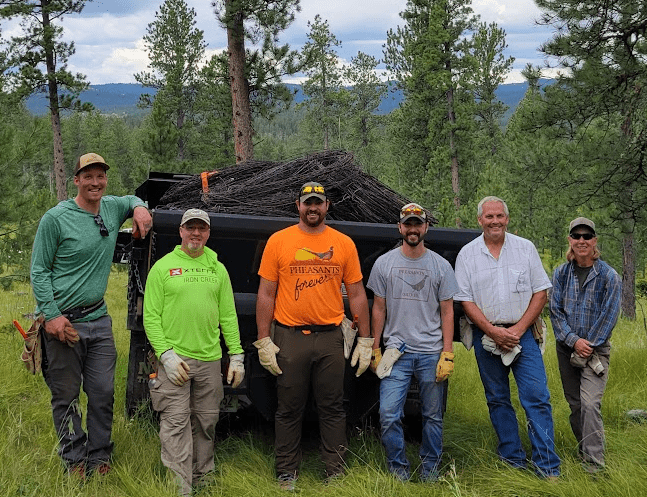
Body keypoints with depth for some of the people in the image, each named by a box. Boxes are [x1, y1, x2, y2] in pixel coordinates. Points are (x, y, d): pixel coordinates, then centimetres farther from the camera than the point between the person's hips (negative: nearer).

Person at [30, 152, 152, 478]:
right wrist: (52, 315, -13)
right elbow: (38, 271, -5)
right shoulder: (56, 219, -9)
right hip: (63, 321, -5)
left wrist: (140, 208, 7)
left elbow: (131, 200, 32)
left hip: (98, 319, 5)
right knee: (66, 396, 5)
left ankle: (99, 457, 21)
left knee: (103, 392, 7)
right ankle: (75, 460, 19)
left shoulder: (112, 207, 7)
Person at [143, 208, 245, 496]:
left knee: (206, 423, 11)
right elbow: (150, 316, -2)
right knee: (176, 424, -7)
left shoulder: (218, 269, 13)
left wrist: (236, 356, 7)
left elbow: (228, 316, 14)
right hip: (174, 358, -4)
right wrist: (166, 354, -12)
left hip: (210, 359, 4)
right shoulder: (163, 267, 2)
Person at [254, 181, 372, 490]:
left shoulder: (343, 244, 6)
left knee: (332, 408, 7)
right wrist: (263, 341, -3)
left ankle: (336, 473, 17)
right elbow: (266, 295, 3)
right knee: (289, 410, 7)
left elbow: (357, 295, 9)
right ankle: (286, 474, 18)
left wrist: (365, 340, 5)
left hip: (330, 337, 1)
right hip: (289, 338, -1)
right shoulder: (278, 241, 2)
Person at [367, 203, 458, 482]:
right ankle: (398, 469, 9)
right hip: (396, 352, 0)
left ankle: (430, 470, 22)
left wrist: (447, 354, -3)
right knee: (388, 415, -7)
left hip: (432, 354, 0)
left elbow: (447, 312, 4)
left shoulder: (441, 266, 4)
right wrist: (375, 350, 4)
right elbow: (378, 309, 9)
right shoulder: (384, 263, 5)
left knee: (433, 416, 7)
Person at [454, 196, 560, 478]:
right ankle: (513, 460, 20)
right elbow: (466, 301, -1)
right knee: (497, 399, 8)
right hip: (486, 336, 1)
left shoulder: (525, 248, 4)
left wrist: (518, 329, -8)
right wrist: (494, 331, -11)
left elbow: (540, 293, 2)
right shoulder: (467, 254, 3)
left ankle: (547, 466, -3)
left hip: (522, 333, -1)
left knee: (537, 397, -7)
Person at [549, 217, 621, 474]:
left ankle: (595, 465, -14)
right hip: (566, 348, 4)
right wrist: (573, 340, -12)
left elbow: (609, 316, -7)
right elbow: (555, 310, 1)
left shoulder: (609, 276, -6)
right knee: (574, 404, 10)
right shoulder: (561, 273, 4)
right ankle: (584, 452, 25)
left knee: (589, 404, -15)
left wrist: (588, 347, -11)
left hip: (595, 350, -4)